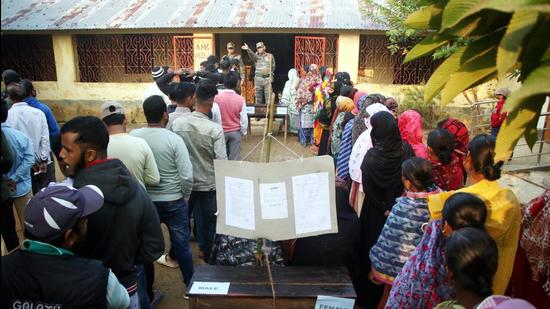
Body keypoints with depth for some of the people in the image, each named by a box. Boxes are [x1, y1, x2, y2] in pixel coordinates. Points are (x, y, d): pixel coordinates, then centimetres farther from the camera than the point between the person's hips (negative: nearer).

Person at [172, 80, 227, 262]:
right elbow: (221, 161, -18)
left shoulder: (177, 123, -12)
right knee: (210, 219, 16)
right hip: (209, 183, -3)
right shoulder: (215, 129, -22)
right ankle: (208, 255, 32)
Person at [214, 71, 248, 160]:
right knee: (234, 156, 8)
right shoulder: (240, 99, -12)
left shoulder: (216, 97, -13)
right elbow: (244, 119, -6)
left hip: (220, 131, 0)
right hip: (235, 132, 0)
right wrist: (243, 132, 10)